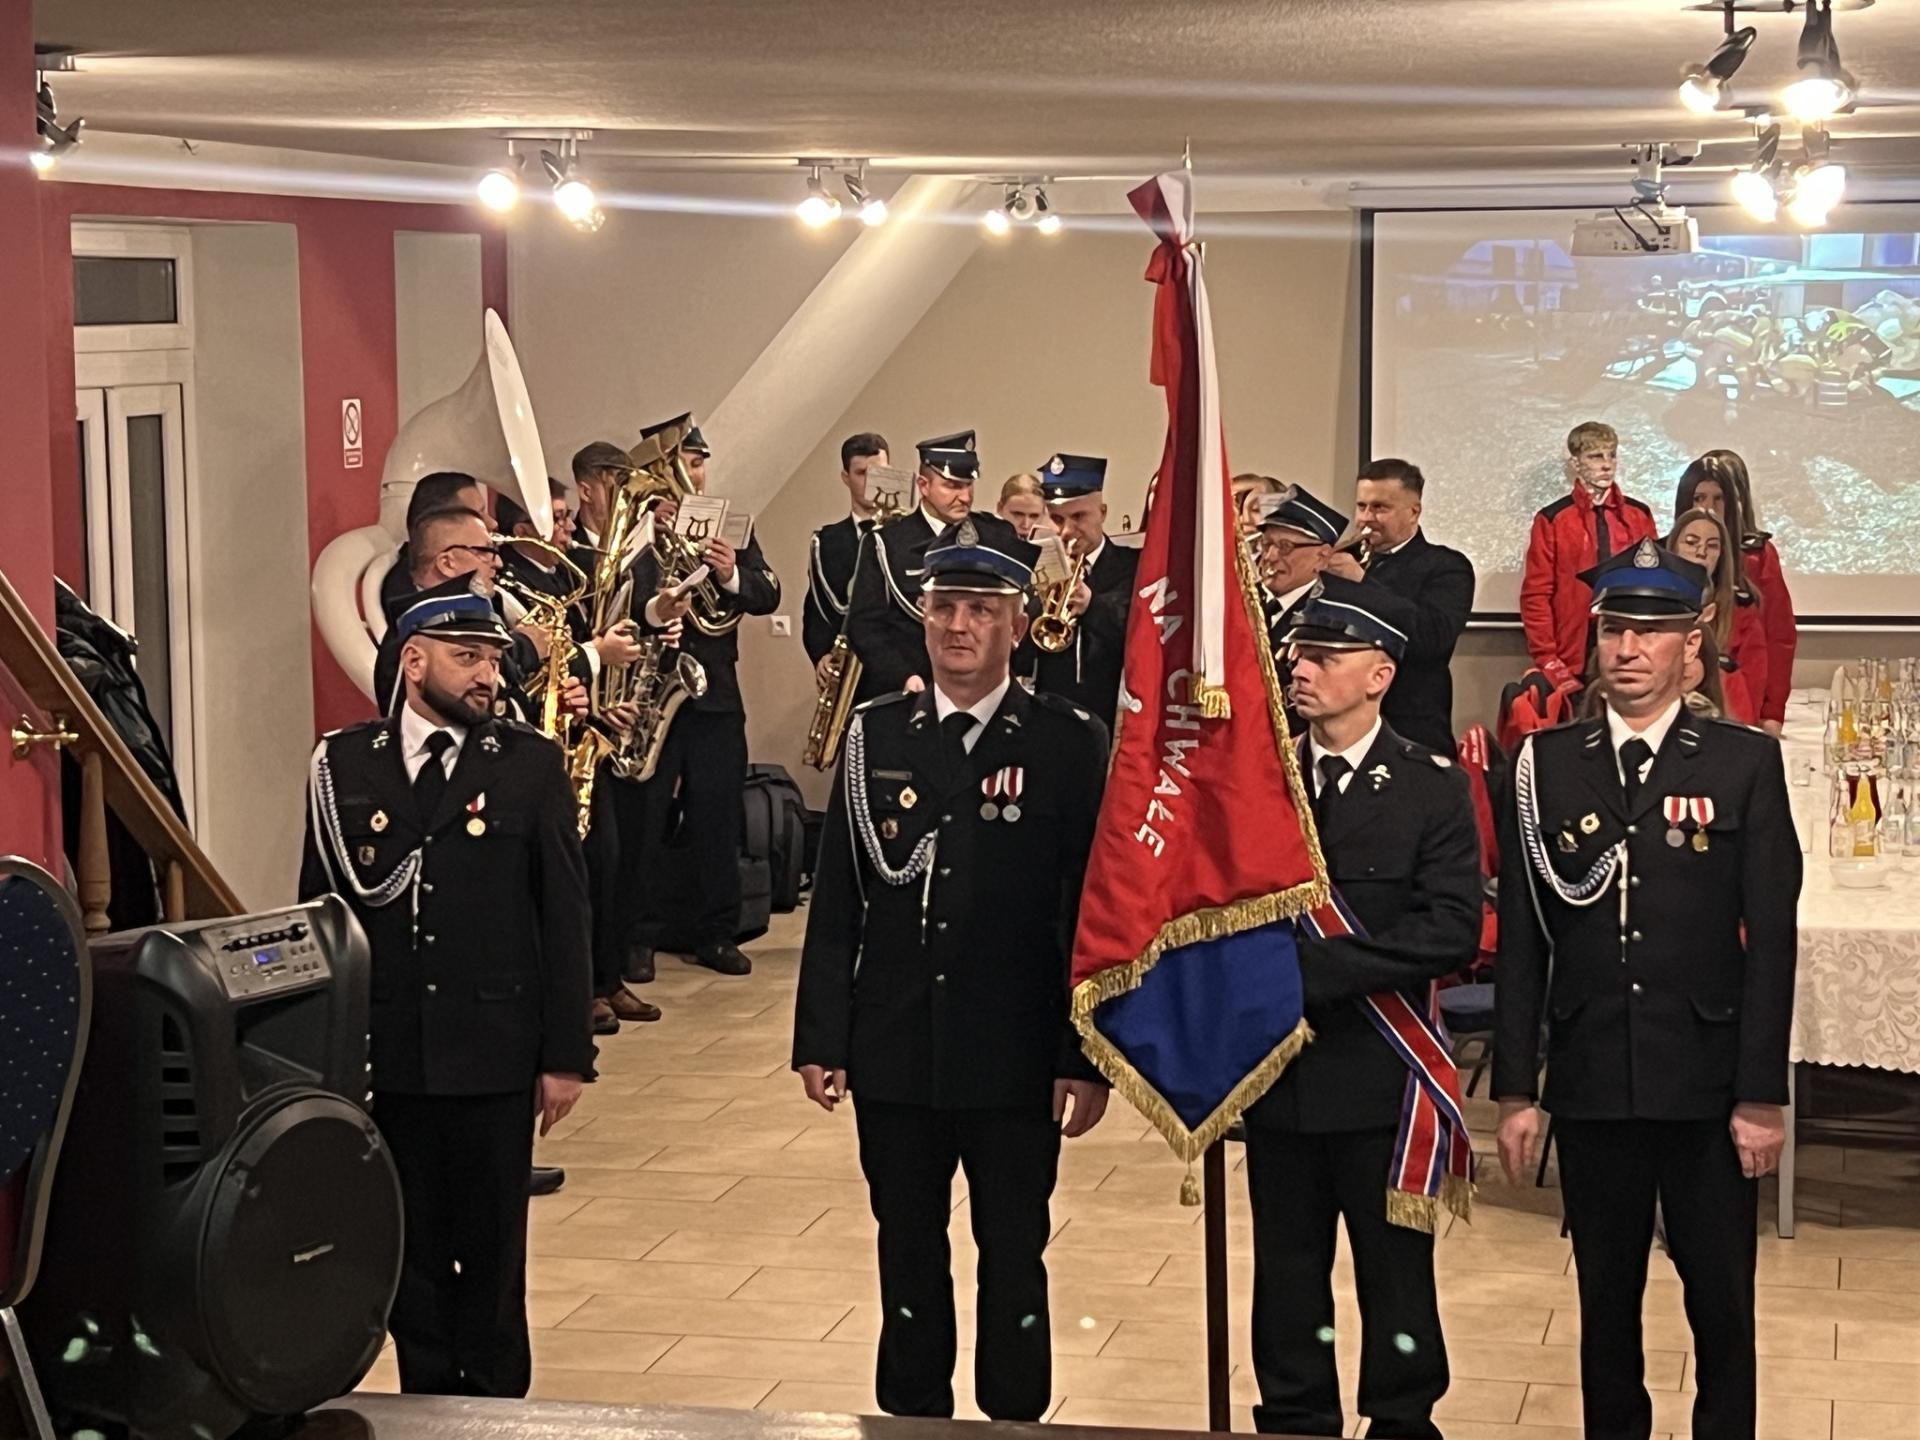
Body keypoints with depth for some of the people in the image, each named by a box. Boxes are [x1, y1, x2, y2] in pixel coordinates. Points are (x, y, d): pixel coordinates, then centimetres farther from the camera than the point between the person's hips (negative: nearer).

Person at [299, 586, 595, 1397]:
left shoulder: (532, 766, -1)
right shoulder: (345, 765, 3)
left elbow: (564, 917, -1)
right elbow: (323, 905, 4)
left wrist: (566, 1054, -4)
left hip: (495, 1054, -1)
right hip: (383, 1054, 1)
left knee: (492, 1252, 7)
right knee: (406, 1247, 10)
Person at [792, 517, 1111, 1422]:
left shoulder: (1069, 744, -5)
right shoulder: (876, 735, 3)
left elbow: (1094, 909, -6)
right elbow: (836, 901, 4)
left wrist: (1089, 1057, -8)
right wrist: (819, 1038, 1)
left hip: (1017, 1058, -2)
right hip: (895, 1053, 3)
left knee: (1013, 1255, 8)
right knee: (909, 1252, 14)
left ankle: (1016, 1421, 22)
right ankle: (911, 1416, 27)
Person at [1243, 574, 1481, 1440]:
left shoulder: (1432, 789, -4)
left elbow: (1452, 932, -14)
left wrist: (1317, 966, -19)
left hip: (1379, 1076, -3)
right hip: (1275, 1072, 3)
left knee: (1396, 1273, 6)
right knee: (1287, 1276, 11)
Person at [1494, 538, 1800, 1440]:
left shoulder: (1745, 764, 0)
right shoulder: (1545, 766, 4)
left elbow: (1770, 940, -2)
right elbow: (1522, 941, 4)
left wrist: (1762, 1096, -6)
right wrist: (1515, 1091, 1)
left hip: (1710, 1087, -1)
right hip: (1592, 1085, 1)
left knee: (1722, 1306, 4)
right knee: (1606, 1300, 11)